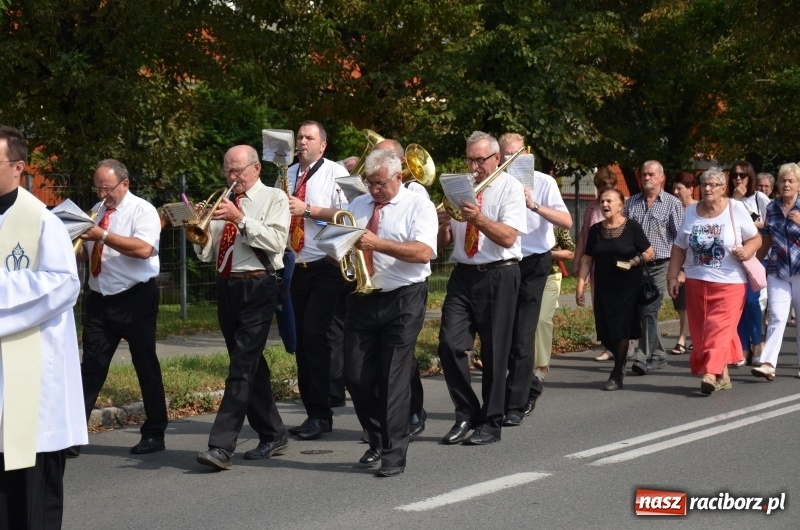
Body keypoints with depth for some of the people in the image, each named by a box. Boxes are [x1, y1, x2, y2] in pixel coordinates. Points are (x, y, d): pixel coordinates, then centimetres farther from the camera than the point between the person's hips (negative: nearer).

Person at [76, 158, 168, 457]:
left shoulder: (143, 211, -8)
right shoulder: (96, 212, 12)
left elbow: (144, 248, -25)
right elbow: (84, 253, 17)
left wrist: (103, 236, -27)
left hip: (135, 298, -5)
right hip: (99, 299, 5)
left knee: (146, 365, 5)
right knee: (91, 367, 1)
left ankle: (154, 434, 15)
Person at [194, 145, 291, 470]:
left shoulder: (274, 199, 1)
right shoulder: (222, 202, 16)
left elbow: (276, 241, -15)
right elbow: (207, 254, 13)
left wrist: (241, 219, -21)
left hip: (258, 287, -7)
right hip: (226, 286, 7)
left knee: (242, 366, -13)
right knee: (251, 367, 12)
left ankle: (222, 447, -18)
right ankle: (272, 436, 23)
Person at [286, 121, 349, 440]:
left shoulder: (336, 173, -4)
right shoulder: (288, 175, 15)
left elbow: (345, 215, -15)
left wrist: (307, 209, -18)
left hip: (326, 268, -7)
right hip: (297, 267, 7)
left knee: (316, 337, -13)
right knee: (301, 341, 7)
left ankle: (320, 415, -7)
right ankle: (312, 411, 13)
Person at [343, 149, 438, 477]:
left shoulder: (418, 206, -4)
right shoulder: (358, 206, 15)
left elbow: (423, 252, -18)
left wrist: (378, 243, -27)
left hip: (402, 301, -5)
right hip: (362, 300, 5)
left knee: (393, 378, -4)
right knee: (357, 377, 5)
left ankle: (393, 455, 4)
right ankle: (376, 440, 25)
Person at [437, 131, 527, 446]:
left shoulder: (510, 187, -2)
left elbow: (508, 237, -15)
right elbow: (445, 242, 13)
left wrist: (478, 218, -28)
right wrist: (443, 225, -9)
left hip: (498, 276, -5)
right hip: (463, 275, 5)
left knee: (495, 351, 0)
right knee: (450, 345, -6)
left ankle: (490, 424, 11)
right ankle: (466, 416, 9)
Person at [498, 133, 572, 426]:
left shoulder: (543, 182, -5)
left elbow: (566, 221, -15)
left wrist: (534, 206, -27)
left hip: (532, 264, -4)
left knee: (522, 336, -7)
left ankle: (516, 406, -2)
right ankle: (531, 386, 32)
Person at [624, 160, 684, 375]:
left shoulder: (672, 203, -1)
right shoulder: (631, 203, 12)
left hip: (659, 265, -5)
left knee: (649, 311, -11)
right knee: (641, 311, 8)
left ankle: (642, 357, -11)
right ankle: (658, 354, 20)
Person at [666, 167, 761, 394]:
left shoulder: (736, 209, -2)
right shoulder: (691, 211, 8)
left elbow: (755, 238, 3)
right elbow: (679, 247, 12)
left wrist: (747, 251, -18)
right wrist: (673, 277, 6)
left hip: (729, 282, -4)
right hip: (696, 281, 4)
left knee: (719, 328, -14)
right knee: (700, 331, 4)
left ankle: (711, 373, -21)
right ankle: (722, 375, 14)